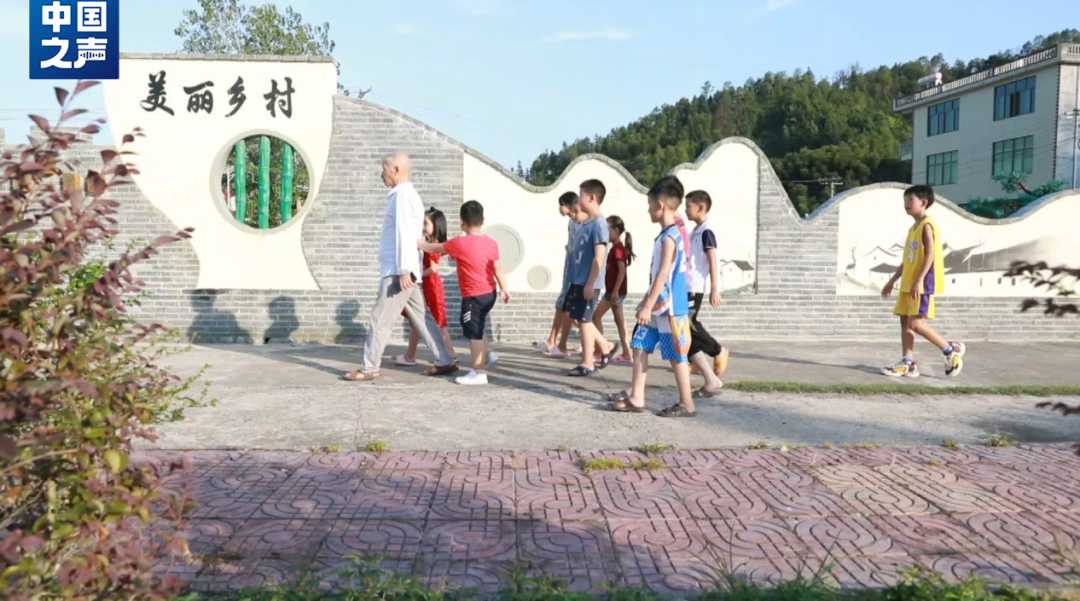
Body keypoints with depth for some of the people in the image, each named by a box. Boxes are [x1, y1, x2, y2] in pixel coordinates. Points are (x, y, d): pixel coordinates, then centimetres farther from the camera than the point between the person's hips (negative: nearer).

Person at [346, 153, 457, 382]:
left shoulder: (402, 194, -10)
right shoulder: (409, 195, 20)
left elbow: (404, 233, -19)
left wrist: (403, 270, -23)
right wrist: (404, 270, 19)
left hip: (398, 272, -10)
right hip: (401, 270, 10)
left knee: (380, 319, -3)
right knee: (420, 319, 9)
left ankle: (370, 368, 3)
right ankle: (445, 362, 10)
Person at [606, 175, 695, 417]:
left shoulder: (670, 237, -17)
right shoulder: (668, 235, 13)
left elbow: (663, 275, -22)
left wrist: (648, 306, -22)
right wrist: (646, 300, 25)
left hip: (669, 308, -10)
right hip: (658, 306, 10)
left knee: (676, 356, 0)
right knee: (640, 347, 11)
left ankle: (686, 404, 10)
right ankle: (636, 398, 16)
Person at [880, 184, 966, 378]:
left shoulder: (927, 225, -10)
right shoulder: (913, 228, 18)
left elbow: (930, 255, -19)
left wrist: (918, 280, -25)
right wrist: (892, 281, 22)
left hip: (923, 283, -10)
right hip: (908, 283, 10)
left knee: (915, 323, -11)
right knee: (905, 322, 5)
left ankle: (951, 350, 5)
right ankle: (908, 364, 7)